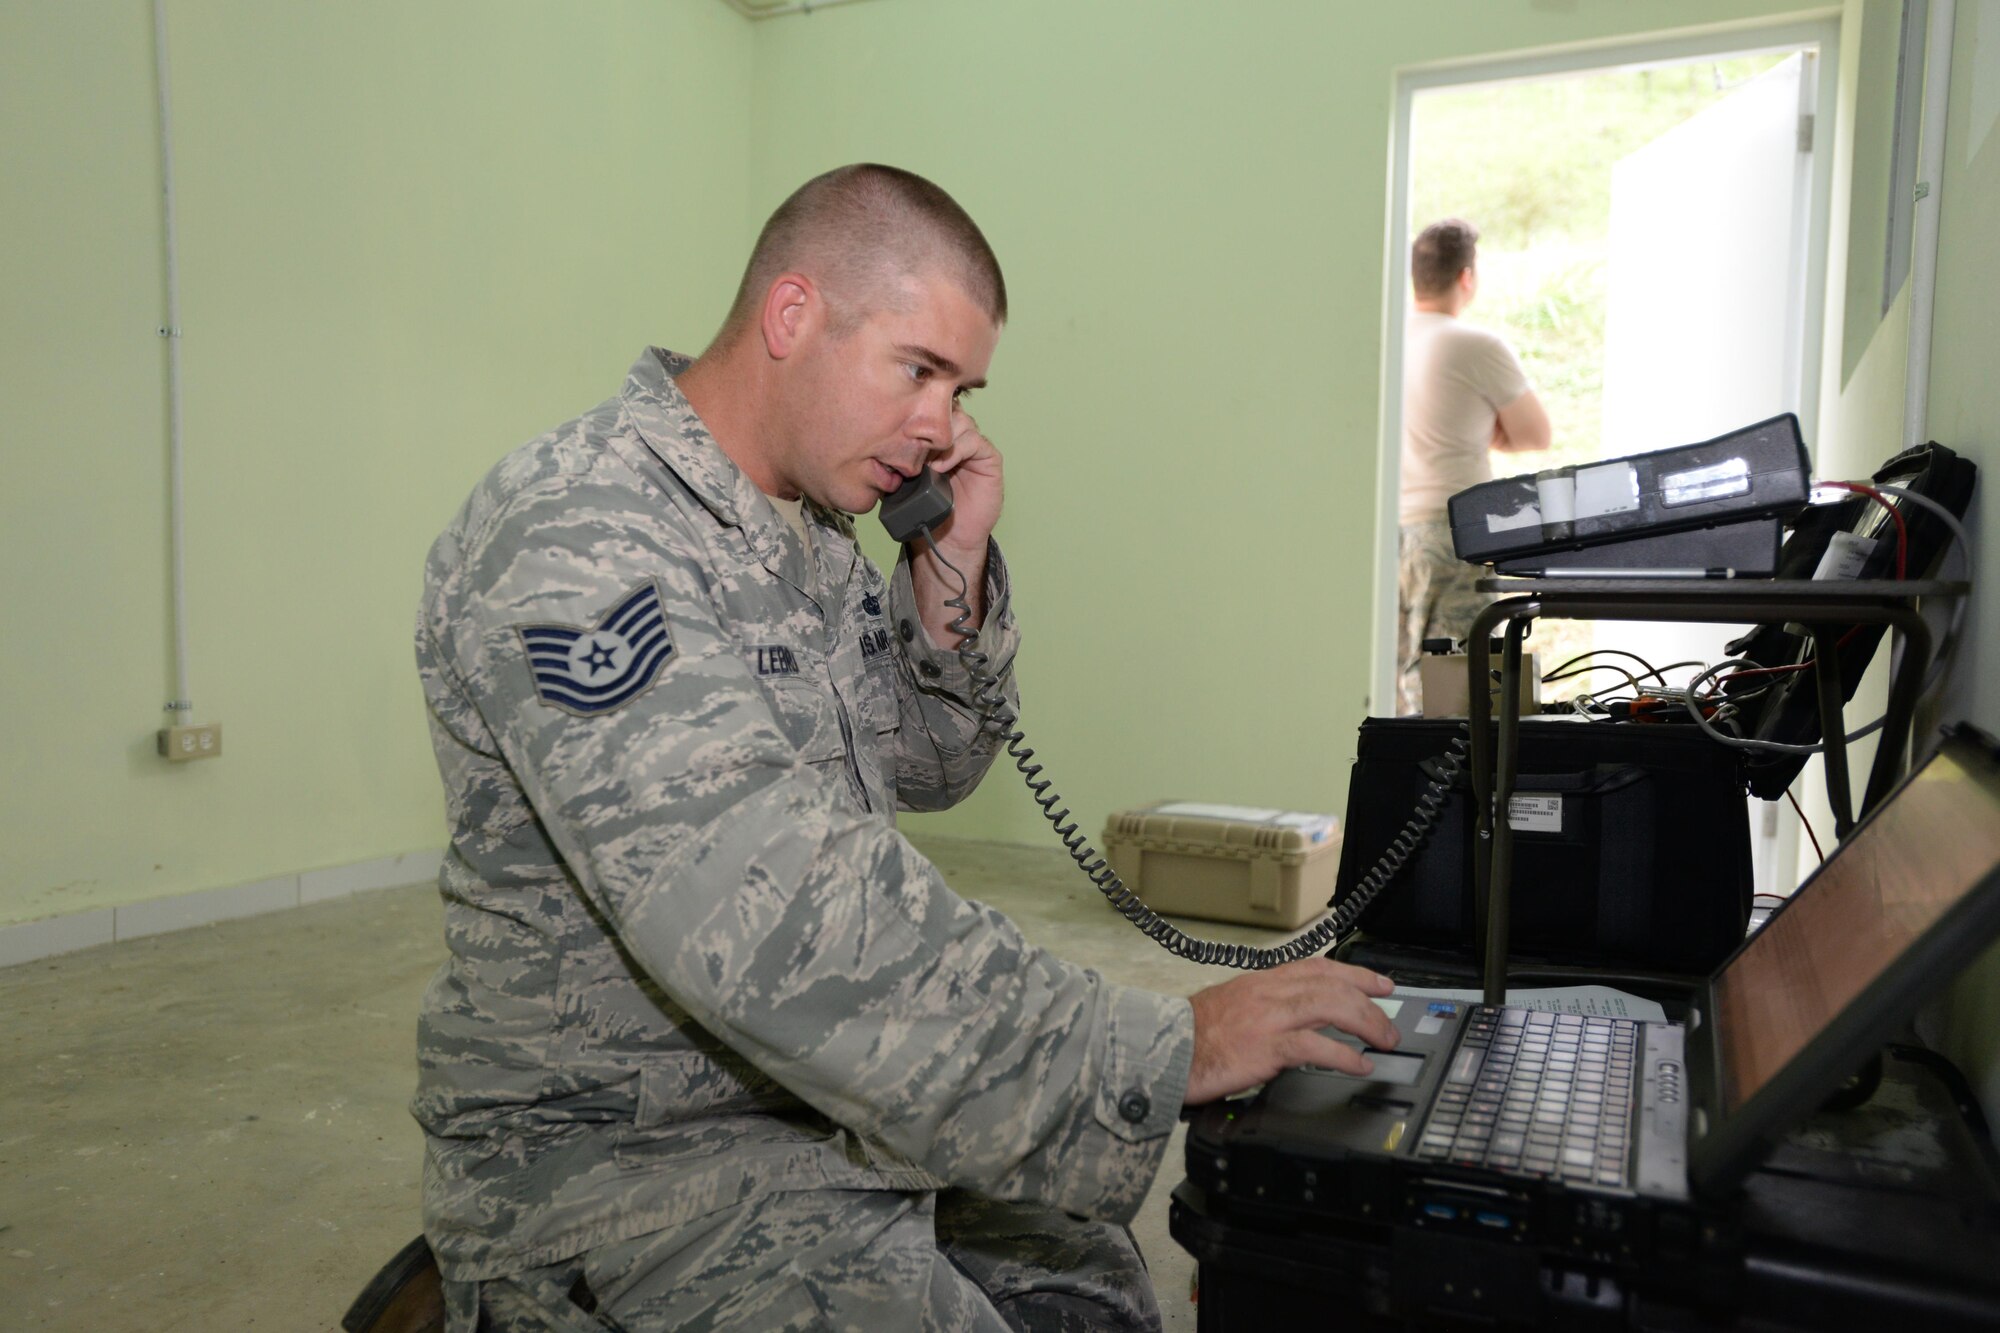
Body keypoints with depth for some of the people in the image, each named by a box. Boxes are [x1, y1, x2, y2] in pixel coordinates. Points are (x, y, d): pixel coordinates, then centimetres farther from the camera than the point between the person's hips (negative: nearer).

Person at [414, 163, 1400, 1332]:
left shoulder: (809, 530, 5)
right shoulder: (574, 543, -24)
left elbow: (929, 767, 13)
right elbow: (774, 928, -33)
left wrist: (953, 570, -5)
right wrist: (1169, 1054, -30)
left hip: (815, 1100, 8)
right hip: (619, 1155, -7)